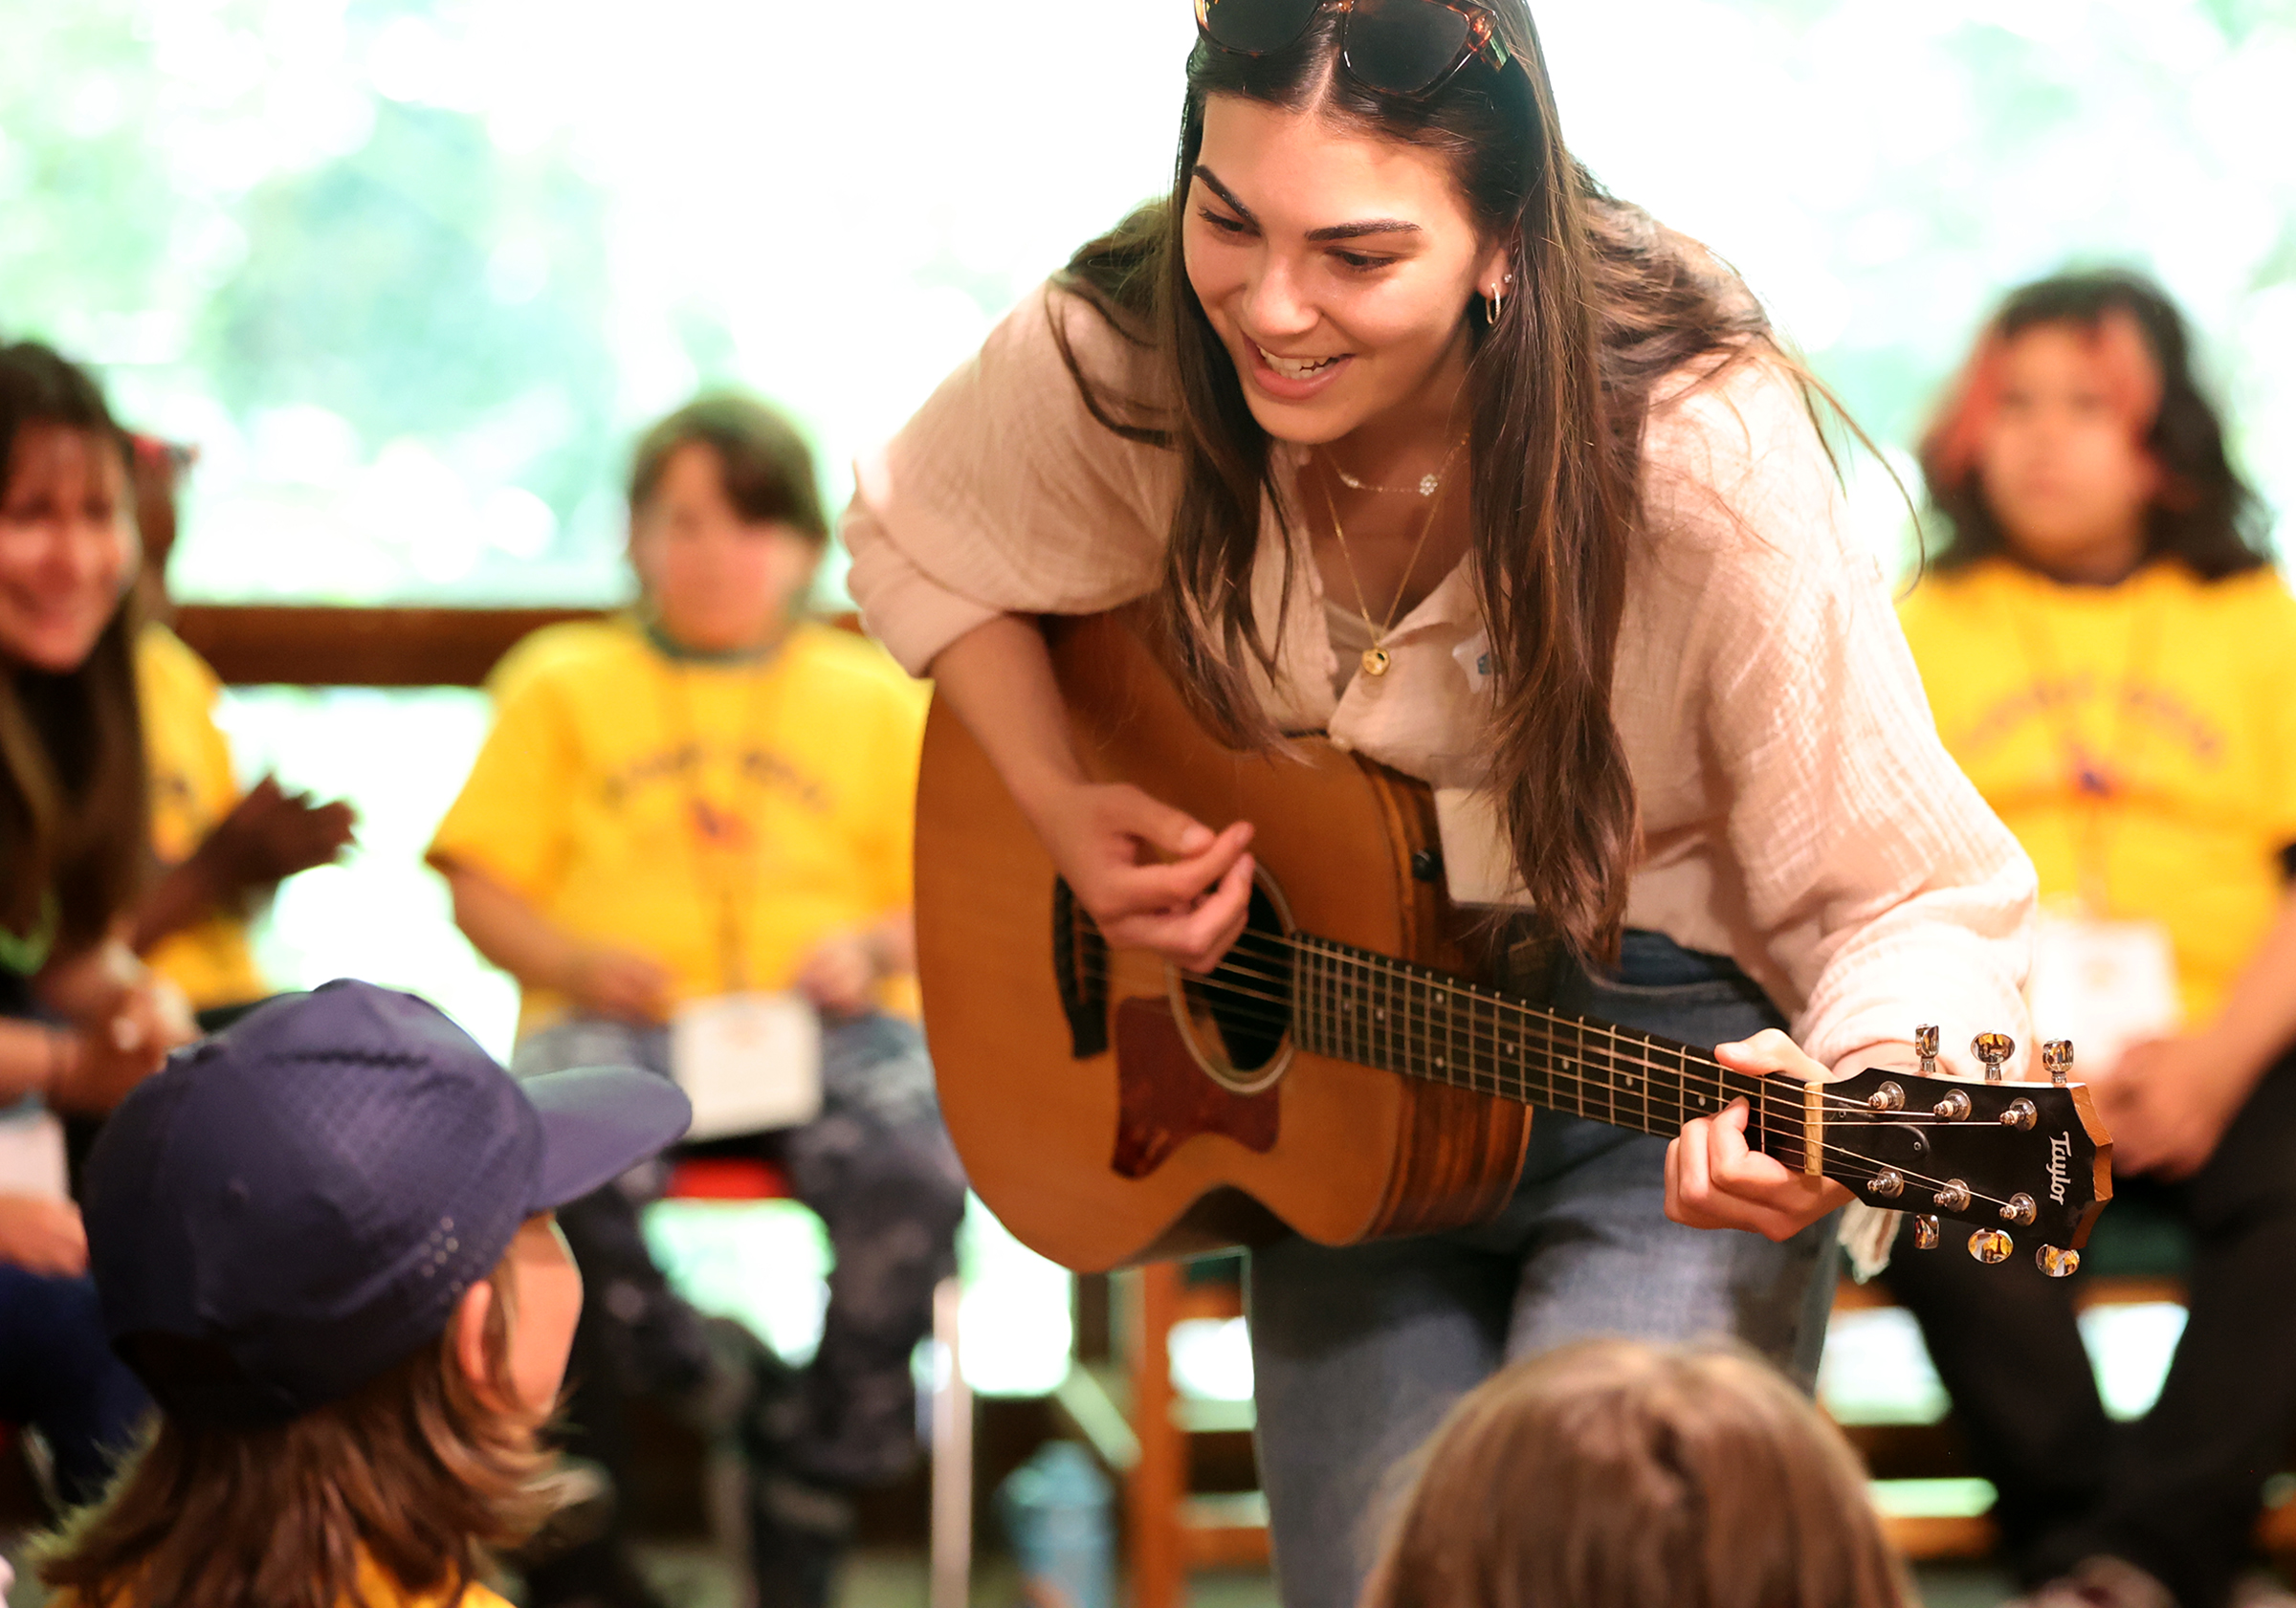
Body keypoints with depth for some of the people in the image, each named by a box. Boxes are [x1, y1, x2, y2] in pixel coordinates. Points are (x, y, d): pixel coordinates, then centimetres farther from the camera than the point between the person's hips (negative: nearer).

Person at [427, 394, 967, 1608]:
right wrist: (577, 963, -7)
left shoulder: (877, 699, 21)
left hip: (817, 1023, 1)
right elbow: (482, 892, 13)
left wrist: (876, 948, -6)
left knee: (912, 1169, -34)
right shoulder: (561, 686, 19)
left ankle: (813, 1486, -14)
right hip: (615, 1020, -1)